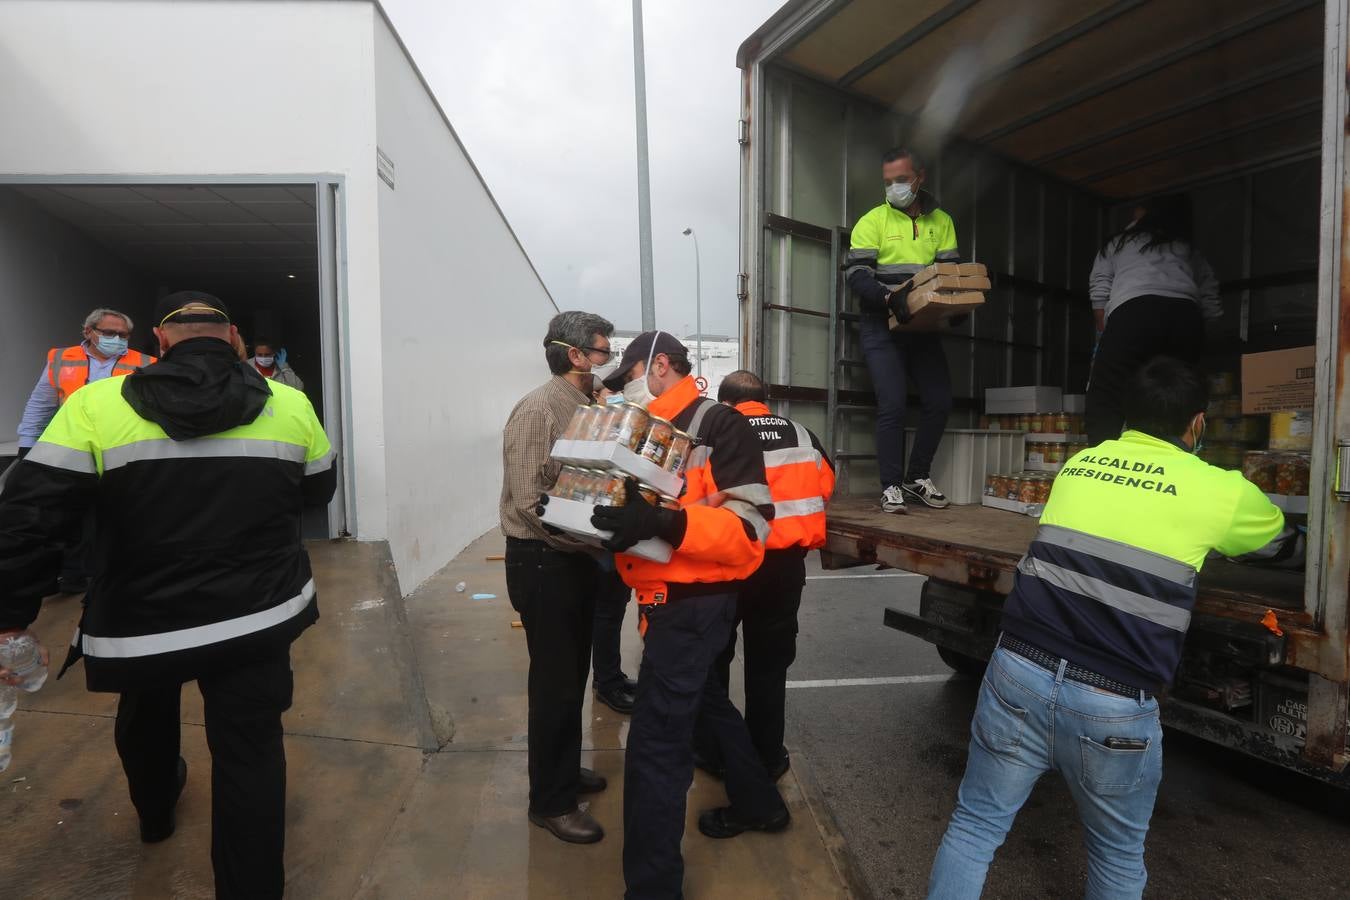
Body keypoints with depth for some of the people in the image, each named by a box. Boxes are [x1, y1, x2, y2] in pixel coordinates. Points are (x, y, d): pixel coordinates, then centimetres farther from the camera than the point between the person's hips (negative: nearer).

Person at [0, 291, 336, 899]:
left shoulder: (96, 405, -11)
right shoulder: (290, 405, -6)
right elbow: (317, 491, 8)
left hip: (141, 621, 2)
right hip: (261, 615, -1)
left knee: (144, 717, 31)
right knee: (250, 750, 8)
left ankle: (155, 809, 58)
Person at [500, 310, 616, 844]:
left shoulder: (589, 407, 8)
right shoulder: (538, 410, -17)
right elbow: (529, 502, -23)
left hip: (577, 558, 8)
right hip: (543, 561, -8)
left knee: (572, 674, 21)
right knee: (556, 682, 4)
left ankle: (564, 770, 41)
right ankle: (551, 801, 24)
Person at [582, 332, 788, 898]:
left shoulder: (719, 426, -15)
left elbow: (750, 525, -23)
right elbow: (642, 505, 21)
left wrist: (662, 524, -36)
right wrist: (602, 514, 2)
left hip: (693, 603, -10)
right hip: (674, 599, 10)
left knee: (655, 746, -5)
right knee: (705, 701, 26)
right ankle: (758, 804, 48)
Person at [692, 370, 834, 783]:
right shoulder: (801, 434, 4)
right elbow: (825, 486, 12)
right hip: (786, 562, 3)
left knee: (713, 656, 17)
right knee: (769, 661, 17)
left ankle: (710, 751, 28)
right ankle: (766, 757, 27)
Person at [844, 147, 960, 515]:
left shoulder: (941, 222, 11)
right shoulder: (873, 221, -1)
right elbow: (856, 275, -11)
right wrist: (891, 297, -27)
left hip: (924, 328, 5)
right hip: (883, 328, -4)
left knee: (940, 400, 2)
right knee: (892, 405, -10)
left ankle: (917, 476, 19)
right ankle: (891, 486, 1)